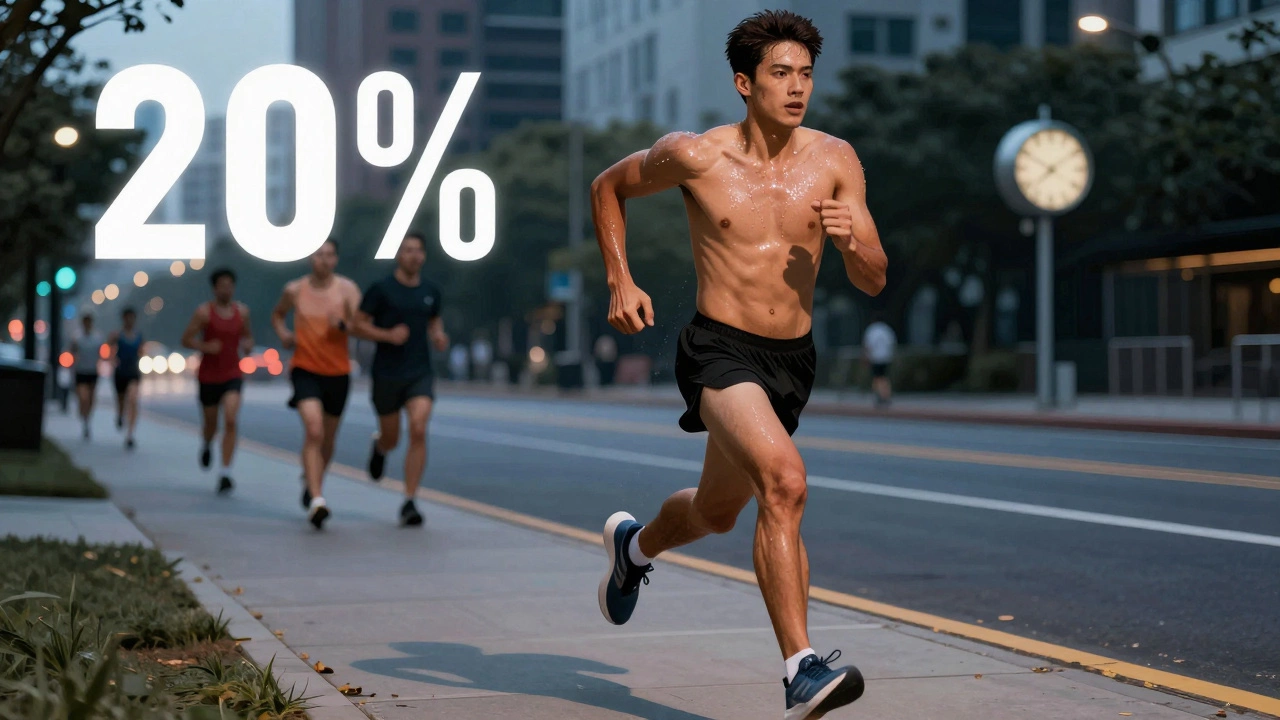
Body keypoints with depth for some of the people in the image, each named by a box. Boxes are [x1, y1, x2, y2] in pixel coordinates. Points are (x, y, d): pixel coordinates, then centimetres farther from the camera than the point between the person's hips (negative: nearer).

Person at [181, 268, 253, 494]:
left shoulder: (242, 311, 3)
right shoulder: (204, 312, -8)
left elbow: (248, 334, 20)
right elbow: (186, 339, -6)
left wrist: (248, 344, -3)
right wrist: (205, 346, -23)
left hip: (233, 375, 1)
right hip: (208, 376, -1)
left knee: (231, 420, -18)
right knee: (210, 422, 12)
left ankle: (225, 473, -18)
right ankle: (206, 445, 51)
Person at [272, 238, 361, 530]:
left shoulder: (347, 289, -3)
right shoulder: (295, 290, 1)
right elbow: (277, 314, 22)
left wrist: (343, 325, -30)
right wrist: (283, 334, 2)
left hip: (338, 373, 2)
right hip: (305, 370, -2)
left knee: (328, 438, 16)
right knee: (314, 430, -22)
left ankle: (310, 481, 45)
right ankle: (316, 500, -26)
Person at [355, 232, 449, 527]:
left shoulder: (431, 291, 6)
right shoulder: (381, 289, -6)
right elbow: (359, 323, -4)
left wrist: (438, 336, 2)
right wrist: (387, 334, -19)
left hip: (420, 373, 2)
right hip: (387, 373, -2)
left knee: (418, 431, -17)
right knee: (391, 439, 10)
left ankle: (409, 503, -13)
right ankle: (379, 447, 51)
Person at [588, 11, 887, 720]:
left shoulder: (834, 160, -2)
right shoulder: (694, 155, -9)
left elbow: (873, 281, 0)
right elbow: (607, 187, 10)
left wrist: (853, 241, -22)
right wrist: (620, 281, 0)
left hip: (791, 361, 5)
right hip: (719, 350, -5)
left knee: (716, 511, 22)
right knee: (785, 483, -29)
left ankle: (634, 545, 56)